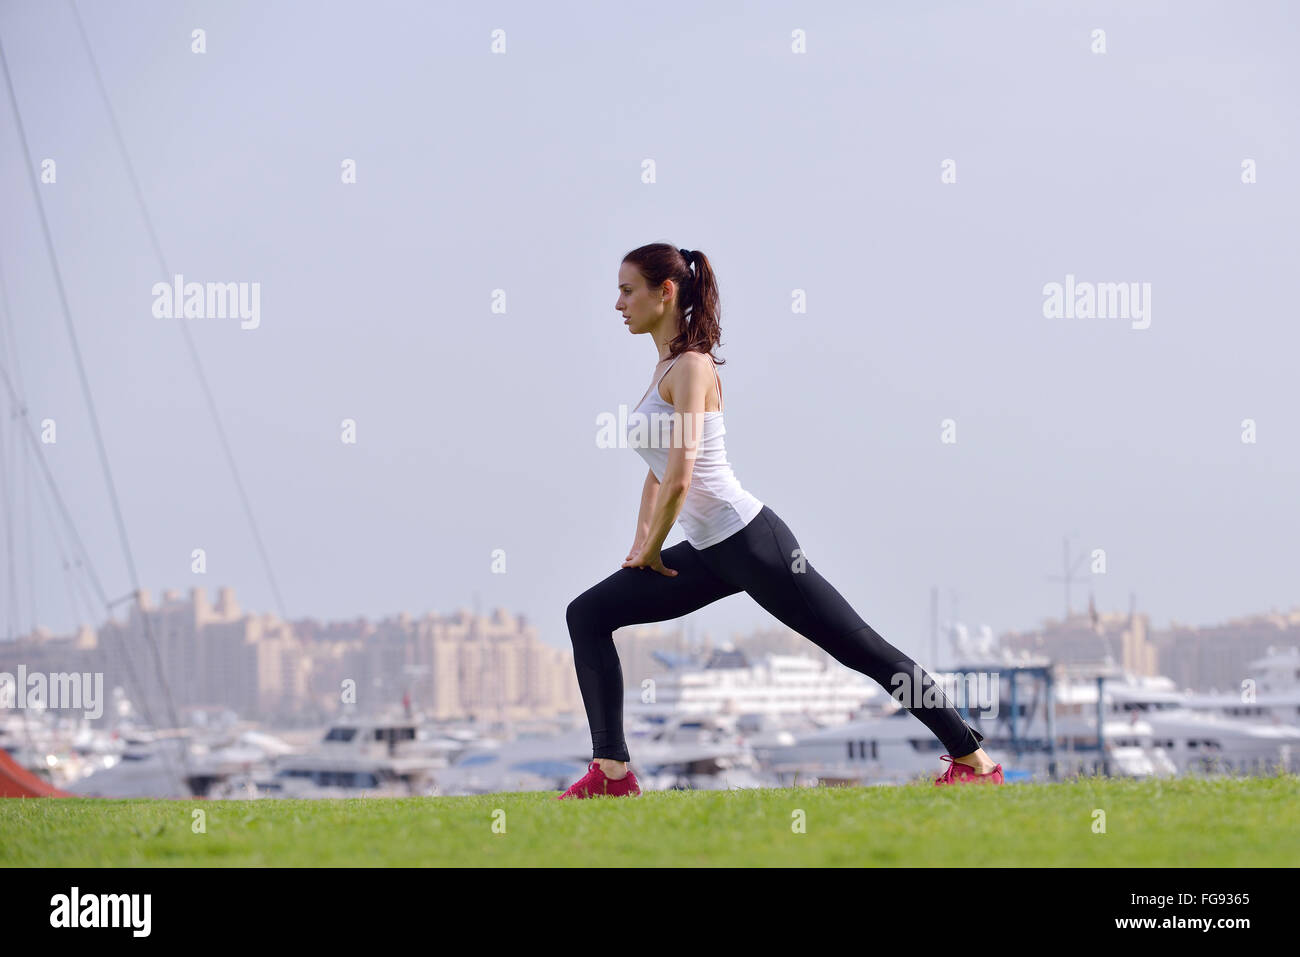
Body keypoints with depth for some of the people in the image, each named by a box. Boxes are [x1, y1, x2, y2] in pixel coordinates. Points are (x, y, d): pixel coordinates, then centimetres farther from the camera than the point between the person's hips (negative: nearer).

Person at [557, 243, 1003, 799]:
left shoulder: (690, 367, -15)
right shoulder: (664, 366, 14)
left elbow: (679, 480, -22)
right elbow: (659, 470, 26)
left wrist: (653, 550, -9)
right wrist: (642, 541, 18)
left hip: (749, 542, -10)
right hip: (709, 553, 10)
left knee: (863, 649, -2)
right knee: (588, 616, 2)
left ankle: (975, 760, 6)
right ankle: (613, 772, -1)